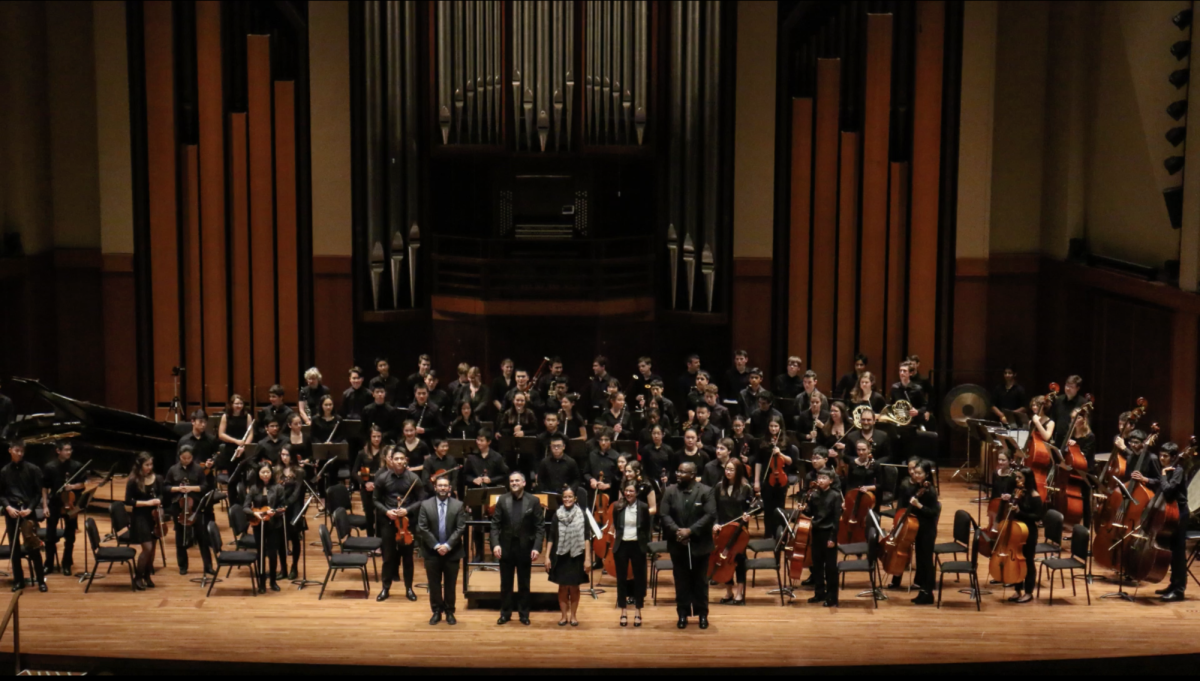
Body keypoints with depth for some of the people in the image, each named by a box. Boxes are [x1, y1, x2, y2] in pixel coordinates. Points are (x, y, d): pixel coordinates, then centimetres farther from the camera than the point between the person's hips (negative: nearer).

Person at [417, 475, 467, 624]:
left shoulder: (458, 505, -1)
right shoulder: (426, 505, -1)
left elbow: (461, 528, -6)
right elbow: (422, 528, -6)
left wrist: (448, 545, -16)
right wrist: (436, 545, -14)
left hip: (452, 552, 0)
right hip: (432, 552, 0)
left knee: (450, 584, 7)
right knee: (434, 584, 7)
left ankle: (449, 612, 17)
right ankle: (436, 611, 17)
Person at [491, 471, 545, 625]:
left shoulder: (534, 501, -4)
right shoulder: (502, 500, -1)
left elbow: (540, 526, -5)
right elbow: (495, 524, -2)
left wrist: (537, 547, -15)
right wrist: (495, 544, -14)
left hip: (525, 548, -1)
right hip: (506, 548, 1)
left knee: (524, 584, 9)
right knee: (505, 584, 9)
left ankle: (524, 614, 20)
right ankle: (505, 613, 20)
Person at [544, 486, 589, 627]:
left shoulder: (581, 515, -2)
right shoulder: (557, 515, 0)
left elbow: (586, 538, -2)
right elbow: (551, 537, 2)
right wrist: (547, 557, -2)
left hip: (576, 556, -1)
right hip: (560, 556, 1)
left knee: (574, 587, 6)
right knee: (563, 587, 6)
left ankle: (573, 615, 17)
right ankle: (564, 615, 15)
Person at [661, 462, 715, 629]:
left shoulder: (705, 491, -6)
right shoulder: (670, 491, 1)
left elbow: (710, 515, -14)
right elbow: (664, 514, -3)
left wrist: (691, 530, -20)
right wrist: (676, 531, -19)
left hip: (699, 544, -2)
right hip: (677, 544, 2)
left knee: (700, 581, 8)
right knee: (681, 581, 9)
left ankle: (702, 614, 17)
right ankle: (683, 614, 17)